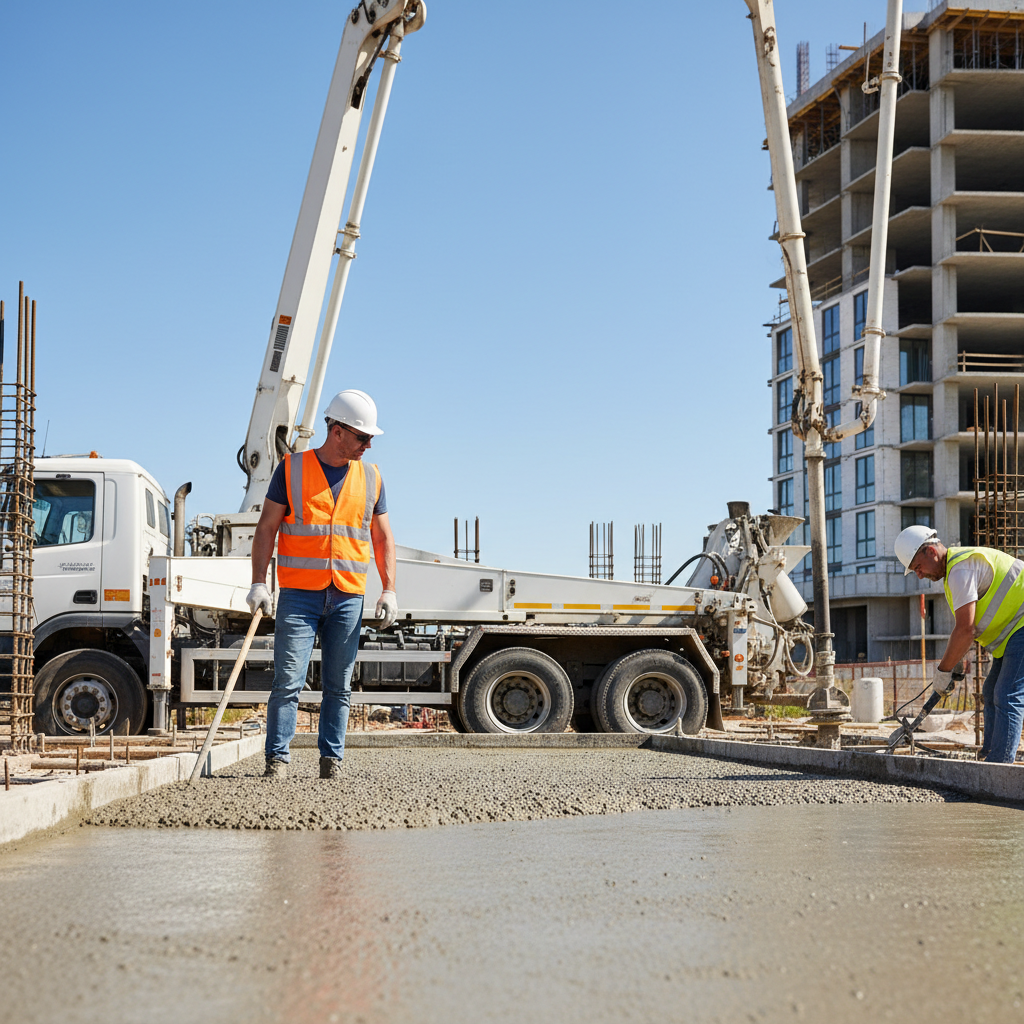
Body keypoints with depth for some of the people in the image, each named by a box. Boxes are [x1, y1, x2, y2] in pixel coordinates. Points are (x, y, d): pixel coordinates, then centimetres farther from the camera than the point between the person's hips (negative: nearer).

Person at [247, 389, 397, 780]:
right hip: (298, 593, -3)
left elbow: (382, 538, 14)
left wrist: (389, 590, 4)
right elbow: (266, 528, 1)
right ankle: (277, 758, -1)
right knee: (288, 681, -7)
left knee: (338, 685, 5)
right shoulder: (292, 468, 2)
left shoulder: (371, 478, 11)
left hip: (348, 597, 3)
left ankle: (332, 758, 12)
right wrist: (259, 583, -8)